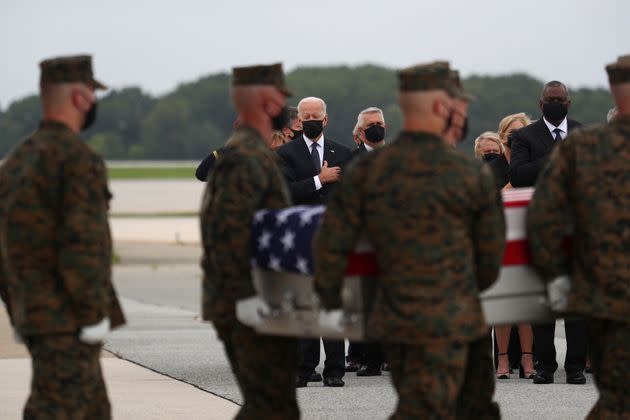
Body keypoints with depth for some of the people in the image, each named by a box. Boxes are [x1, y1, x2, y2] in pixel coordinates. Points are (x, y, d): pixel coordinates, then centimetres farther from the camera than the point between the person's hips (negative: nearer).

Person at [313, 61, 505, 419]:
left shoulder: (367, 170, -1)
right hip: (448, 321, -4)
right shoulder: (473, 175, -7)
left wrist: (330, 303, 13)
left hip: (392, 319, 4)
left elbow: (331, 245, -3)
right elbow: (492, 251, 5)